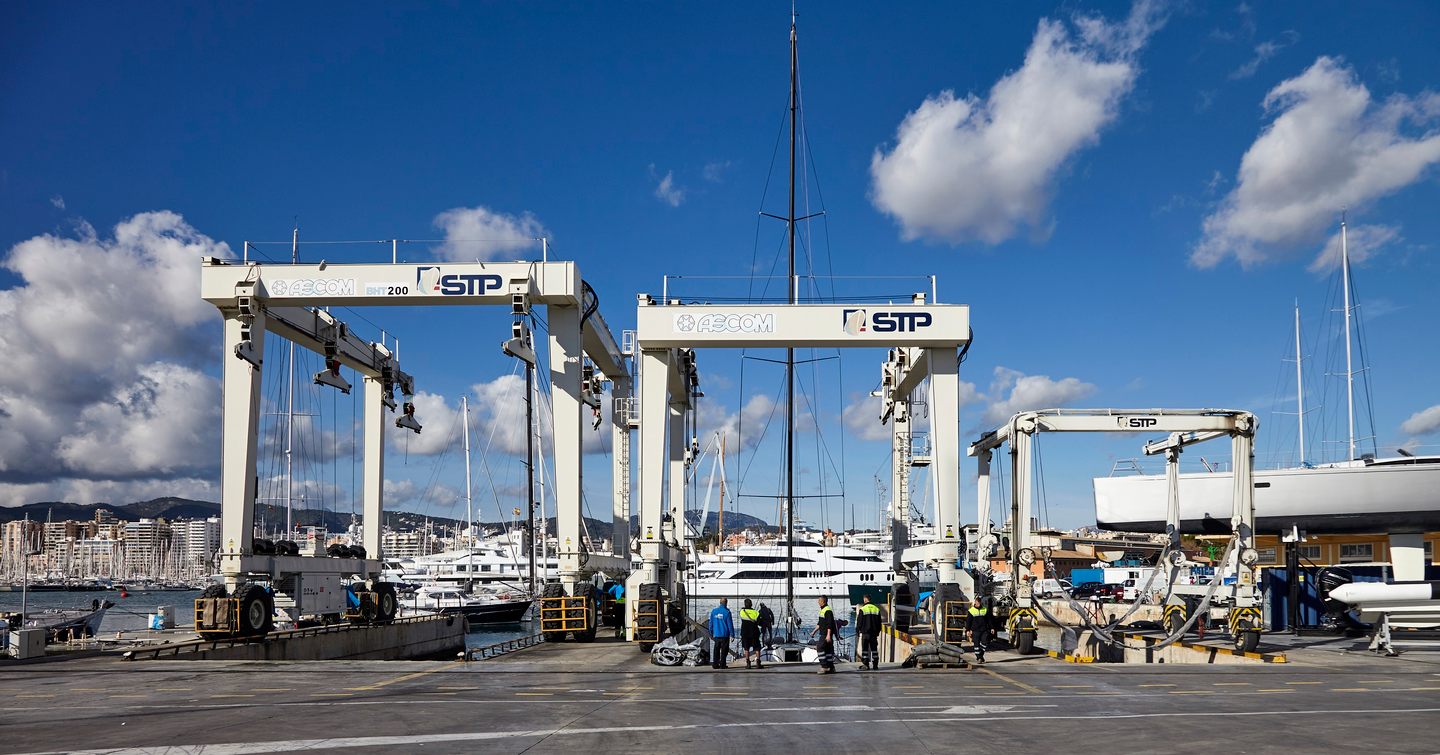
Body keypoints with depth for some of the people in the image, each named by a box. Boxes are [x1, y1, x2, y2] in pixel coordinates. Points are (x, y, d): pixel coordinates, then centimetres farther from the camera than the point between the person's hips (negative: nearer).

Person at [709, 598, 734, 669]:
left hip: (716, 634, 4)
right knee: (724, 650, 2)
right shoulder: (727, 612, -9)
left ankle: (715, 664, 8)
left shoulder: (714, 611, 4)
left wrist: (711, 633, 19)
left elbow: (711, 623, 10)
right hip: (725, 634, -4)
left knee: (716, 649, 11)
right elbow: (730, 624, -9)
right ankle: (722, 664, -1)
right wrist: (732, 634, -4)